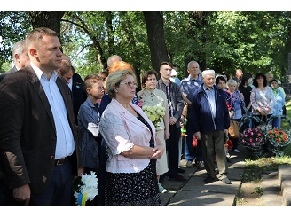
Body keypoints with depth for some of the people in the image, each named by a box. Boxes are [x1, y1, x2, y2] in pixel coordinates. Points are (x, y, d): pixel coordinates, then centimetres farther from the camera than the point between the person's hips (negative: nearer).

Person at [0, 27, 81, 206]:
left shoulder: (61, 83, 13)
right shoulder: (15, 83, -11)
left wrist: (78, 163, 13)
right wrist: (20, 182, -18)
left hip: (67, 169, 7)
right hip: (39, 174, -7)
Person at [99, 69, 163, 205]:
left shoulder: (136, 108, 12)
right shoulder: (111, 115, -14)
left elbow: (150, 136, 15)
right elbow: (126, 150, -21)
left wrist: (157, 150, -7)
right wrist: (154, 152, -9)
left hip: (147, 173, 8)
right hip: (126, 178, -8)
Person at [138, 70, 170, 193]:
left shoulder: (161, 94, 5)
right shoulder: (139, 95, -5)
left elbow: (166, 112, 8)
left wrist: (167, 129, 9)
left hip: (159, 128, 3)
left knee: (159, 154, 6)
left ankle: (157, 182, 20)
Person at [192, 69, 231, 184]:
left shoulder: (220, 92, 7)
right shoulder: (198, 94, -2)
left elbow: (225, 109, 9)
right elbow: (194, 113, -4)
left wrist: (226, 126, 5)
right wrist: (196, 130, -7)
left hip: (219, 127, 2)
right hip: (205, 128, -2)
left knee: (220, 151, 7)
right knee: (208, 152, 7)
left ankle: (222, 174, 16)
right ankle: (211, 174, 19)